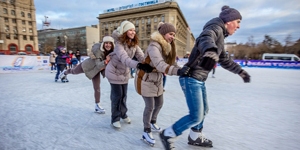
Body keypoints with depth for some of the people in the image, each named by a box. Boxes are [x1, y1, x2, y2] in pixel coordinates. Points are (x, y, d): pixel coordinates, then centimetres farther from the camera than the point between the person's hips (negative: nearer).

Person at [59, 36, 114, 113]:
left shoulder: (112, 52, -22)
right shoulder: (97, 50, -36)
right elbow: (98, 65, -37)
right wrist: (105, 61, -55)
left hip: (96, 70, 3)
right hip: (87, 66, -3)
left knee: (97, 88, 1)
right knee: (73, 71, 27)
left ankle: (97, 105, 17)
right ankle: (65, 73, 66)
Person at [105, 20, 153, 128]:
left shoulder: (134, 44, -6)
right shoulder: (119, 44, -26)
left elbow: (141, 56, -19)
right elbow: (125, 59, -44)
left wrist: (149, 65, -38)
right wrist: (139, 65, -60)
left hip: (125, 72, 6)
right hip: (114, 72, -6)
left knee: (124, 95, 14)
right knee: (117, 96, 1)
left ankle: (123, 114, 36)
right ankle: (115, 119, 21)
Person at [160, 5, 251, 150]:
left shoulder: (220, 37, 19)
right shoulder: (216, 28, -10)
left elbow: (225, 60, 30)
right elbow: (205, 39, -36)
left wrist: (241, 71, 32)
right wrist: (210, 51, -58)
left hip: (199, 80, 10)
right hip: (191, 79, -10)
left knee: (203, 110, 22)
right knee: (196, 116, -8)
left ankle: (195, 137, 43)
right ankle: (167, 135, 11)